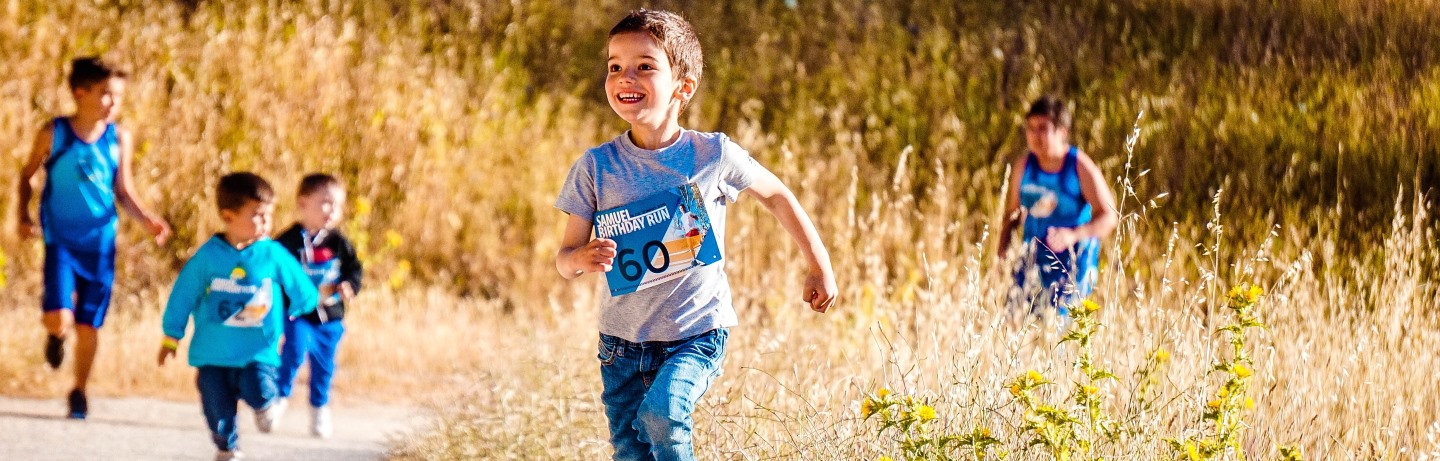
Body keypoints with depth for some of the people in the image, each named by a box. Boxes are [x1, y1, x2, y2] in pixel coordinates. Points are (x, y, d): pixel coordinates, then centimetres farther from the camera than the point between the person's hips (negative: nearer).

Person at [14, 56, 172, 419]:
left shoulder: (119, 140, -2)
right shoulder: (53, 134, -8)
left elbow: (124, 193, 4)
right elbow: (28, 175, 6)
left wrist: (147, 219, -12)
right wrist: (24, 216, -5)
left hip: (100, 243, 2)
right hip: (61, 240, -2)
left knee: (88, 326, 8)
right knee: (60, 319, -18)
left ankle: (79, 392, 29)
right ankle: (55, 335, 20)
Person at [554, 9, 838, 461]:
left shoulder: (714, 155, -8)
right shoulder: (596, 167, -6)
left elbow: (777, 196, 10)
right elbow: (564, 258, -2)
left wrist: (820, 266, 13)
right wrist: (582, 259, -26)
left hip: (696, 334, -2)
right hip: (623, 340, 3)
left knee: (663, 411, -28)